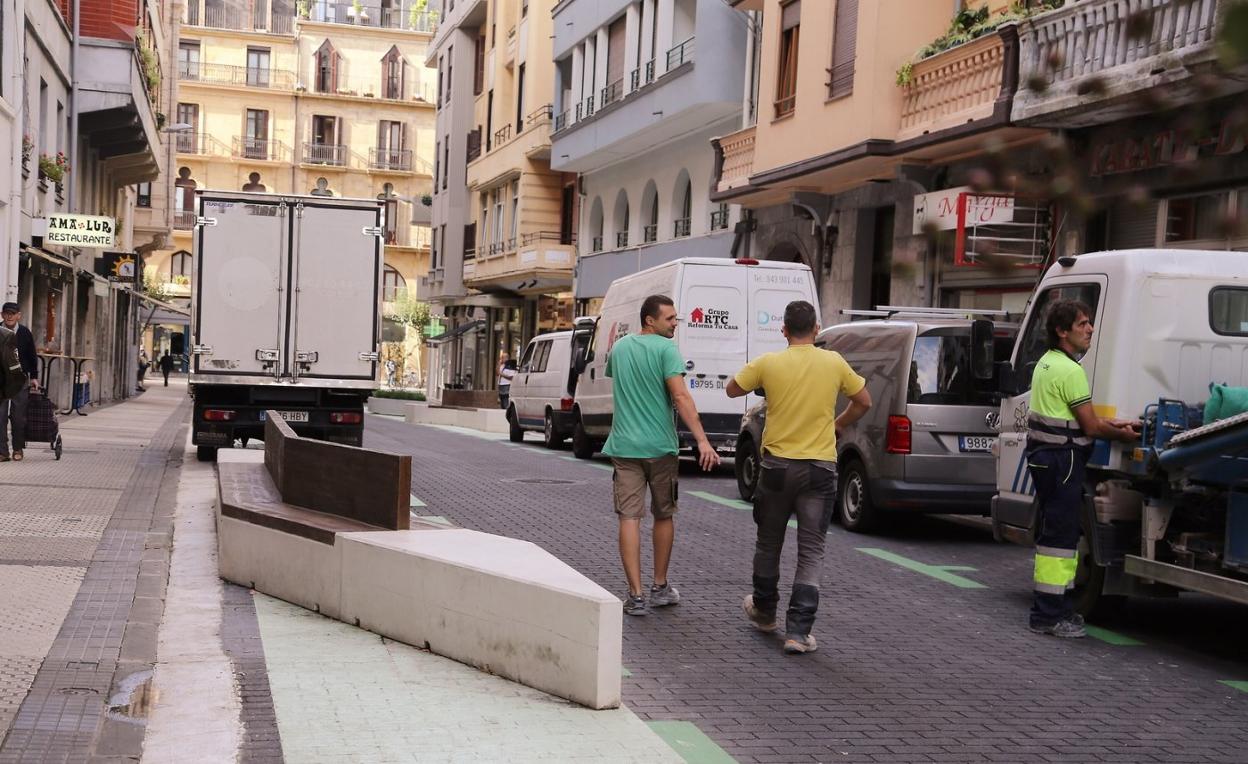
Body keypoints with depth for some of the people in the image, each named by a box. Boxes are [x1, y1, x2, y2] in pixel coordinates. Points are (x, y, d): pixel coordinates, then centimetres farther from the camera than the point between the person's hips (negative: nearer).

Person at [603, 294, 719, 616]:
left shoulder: (619, 347, 9)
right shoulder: (666, 348, -9)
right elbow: (680, 397, -20)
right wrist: (702, 440, -25)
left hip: (624, 446, 3)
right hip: (660, 447, -3)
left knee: (629, 518, -1)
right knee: (664, 516, 14)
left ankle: (636, 596, -7)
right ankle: (660, 587, 24)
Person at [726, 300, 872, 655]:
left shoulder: (768, 363, -7)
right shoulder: (834, 363, -4)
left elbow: (732, 389, 8)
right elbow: (864, 402, 8)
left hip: (777, 465, 0)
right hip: (819, 469, 0)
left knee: (768, 543, 19)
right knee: (811, 552, 4)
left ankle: (764, 610, 36)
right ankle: (798, 631, -1)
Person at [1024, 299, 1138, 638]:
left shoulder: (1047, 363, 15)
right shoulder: (1071, 371, -17)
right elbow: (1091, 427, -13)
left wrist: (1111, 423, 16)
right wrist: (1122, 434, 3)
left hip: (1044, 457, 11)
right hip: (1062, 458, -11)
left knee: (1058, 532, 16)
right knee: (1060, 536, -8)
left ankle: (1056, 609, 22)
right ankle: (1049, 615, -6)